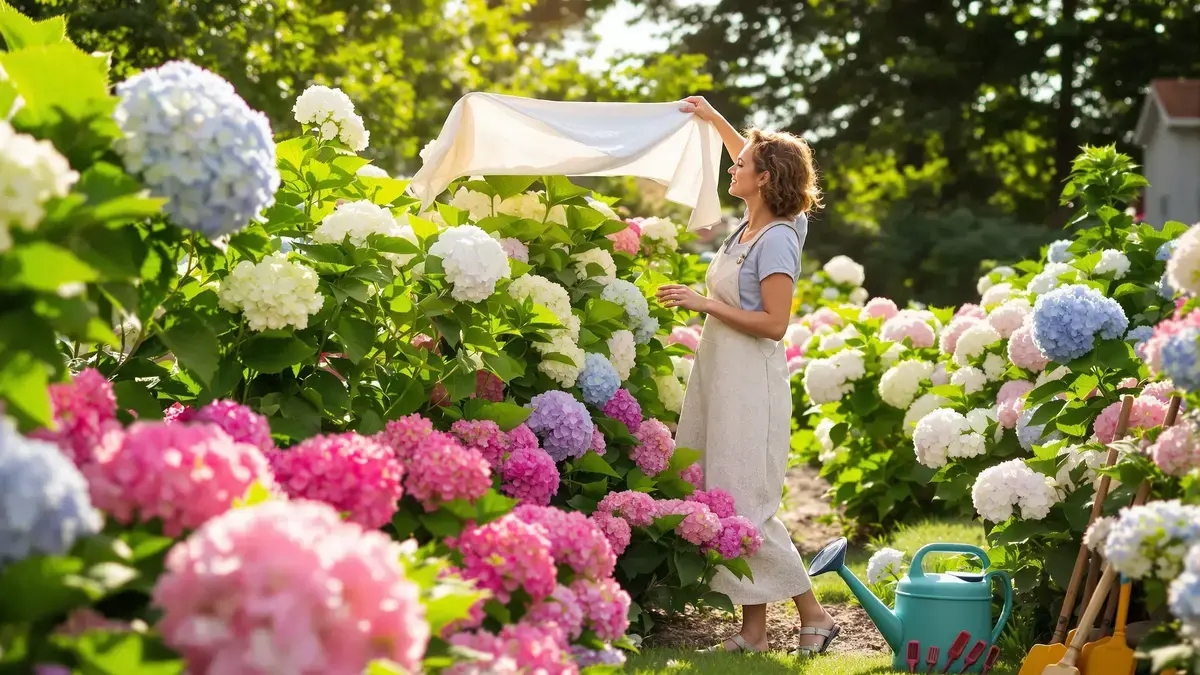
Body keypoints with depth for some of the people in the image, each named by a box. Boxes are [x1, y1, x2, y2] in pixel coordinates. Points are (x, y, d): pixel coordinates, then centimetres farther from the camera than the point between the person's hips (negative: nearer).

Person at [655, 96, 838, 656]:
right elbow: (756, 158, 30)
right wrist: (712, 118, 34)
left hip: (751, 383, -9)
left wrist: (705, 304, -18)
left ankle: (812, 615, 2)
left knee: (747, 505, -8)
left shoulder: (776, 240, -16)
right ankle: (753, 630, 12)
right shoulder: (749, 226, 9)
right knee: (728, 503, 8)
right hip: (720, 377, 9)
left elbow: (774, 323, -21)